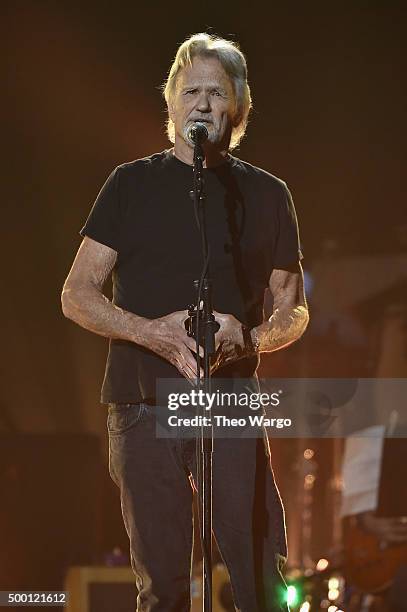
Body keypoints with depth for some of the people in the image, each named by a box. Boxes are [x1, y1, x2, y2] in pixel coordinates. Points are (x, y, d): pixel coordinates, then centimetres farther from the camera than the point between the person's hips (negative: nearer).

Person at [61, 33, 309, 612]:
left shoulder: (266, 194, 11)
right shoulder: (133, 184, 8)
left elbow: (294, 307, 14)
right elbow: (78, 295, 4)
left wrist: (252, 338, -10)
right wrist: (153, 331, -15)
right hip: (144, 407, 0)